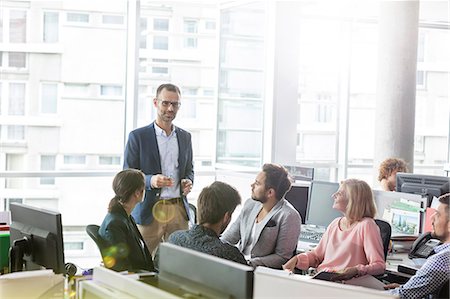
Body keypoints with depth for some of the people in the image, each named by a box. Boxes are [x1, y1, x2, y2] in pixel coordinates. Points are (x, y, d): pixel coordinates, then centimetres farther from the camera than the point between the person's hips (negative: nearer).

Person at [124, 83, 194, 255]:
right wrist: (150, 180, -21)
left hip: (178, 209, 4)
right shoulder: (138, 137, -1)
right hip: (149, 210, -4)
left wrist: (188, 182, 0)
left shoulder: (185, 137, 13)